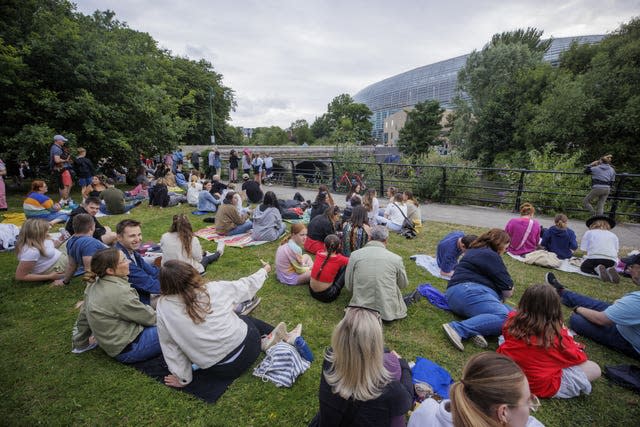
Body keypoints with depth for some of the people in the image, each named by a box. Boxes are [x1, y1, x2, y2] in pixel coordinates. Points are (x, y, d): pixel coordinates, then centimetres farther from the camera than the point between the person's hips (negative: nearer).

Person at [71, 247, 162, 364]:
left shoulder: (94, 285, -2)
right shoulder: (119, 293, -27)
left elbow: (83, 316, 11)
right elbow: (149, 318, -16)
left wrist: (80, 343, 26)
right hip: (128, 349, -9)